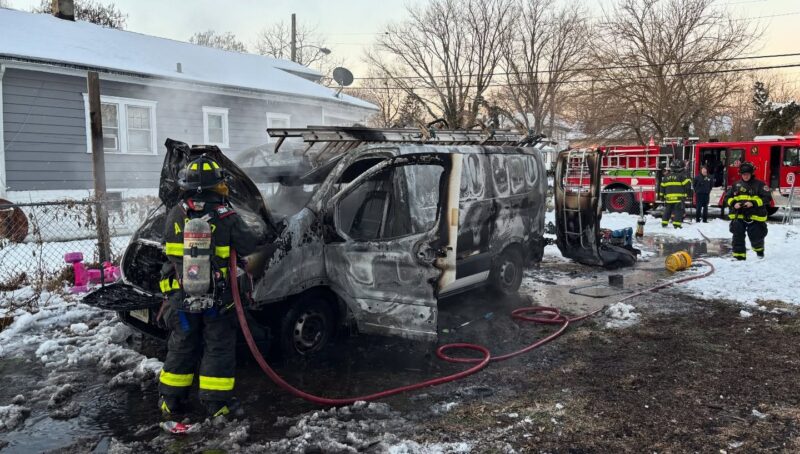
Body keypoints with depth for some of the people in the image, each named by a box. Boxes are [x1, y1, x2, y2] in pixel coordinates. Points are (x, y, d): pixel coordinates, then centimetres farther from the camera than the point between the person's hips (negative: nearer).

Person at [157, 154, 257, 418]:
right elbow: (248, 247, -7)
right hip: (218, 297, -3)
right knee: (218, 347, 10)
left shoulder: (175, 215, -3)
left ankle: (171, 401, 27)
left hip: (182, 295, 3)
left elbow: (169, 249, 9)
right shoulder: (226, 217, -14)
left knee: (181, 346, 17)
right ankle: (216, 403, 14)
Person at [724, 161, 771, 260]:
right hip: (738, 216, 3)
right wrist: (733, 203, -9)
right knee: (738, 237, -3)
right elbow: (727, 197, 11)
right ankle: (739, 256, 3)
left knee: (756, 237, 5)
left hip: (754, 216, -2)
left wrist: (753, 203, -19)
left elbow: (767, 197, -7)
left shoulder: (759, 184, -1)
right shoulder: (736, 185, 10)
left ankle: (759, 250, 36)